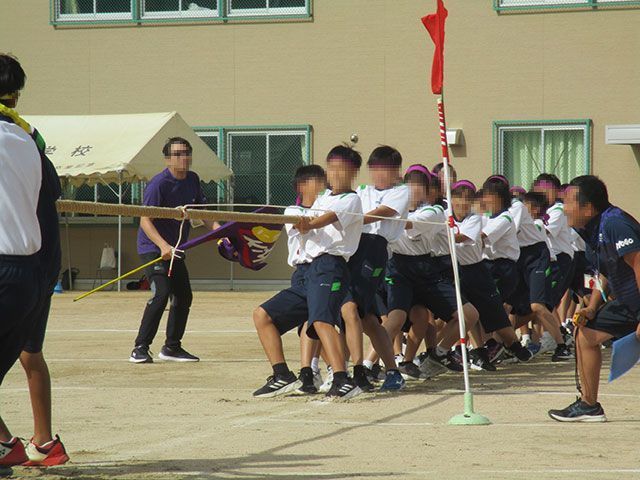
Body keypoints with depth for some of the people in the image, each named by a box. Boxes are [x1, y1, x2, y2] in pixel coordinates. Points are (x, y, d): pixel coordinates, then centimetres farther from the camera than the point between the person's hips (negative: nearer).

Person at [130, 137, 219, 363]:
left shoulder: (192, 180, 5)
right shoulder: (159, 184, -18)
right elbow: (145, 220, -24)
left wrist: (218, 229, -6)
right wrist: (163, 245, -37)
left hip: (175, 249, 8)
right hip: (153, 248, -8)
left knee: (183, 296, 11)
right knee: (161, 294, -22)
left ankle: (172, 347, 26)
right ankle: (140, 349, -20)